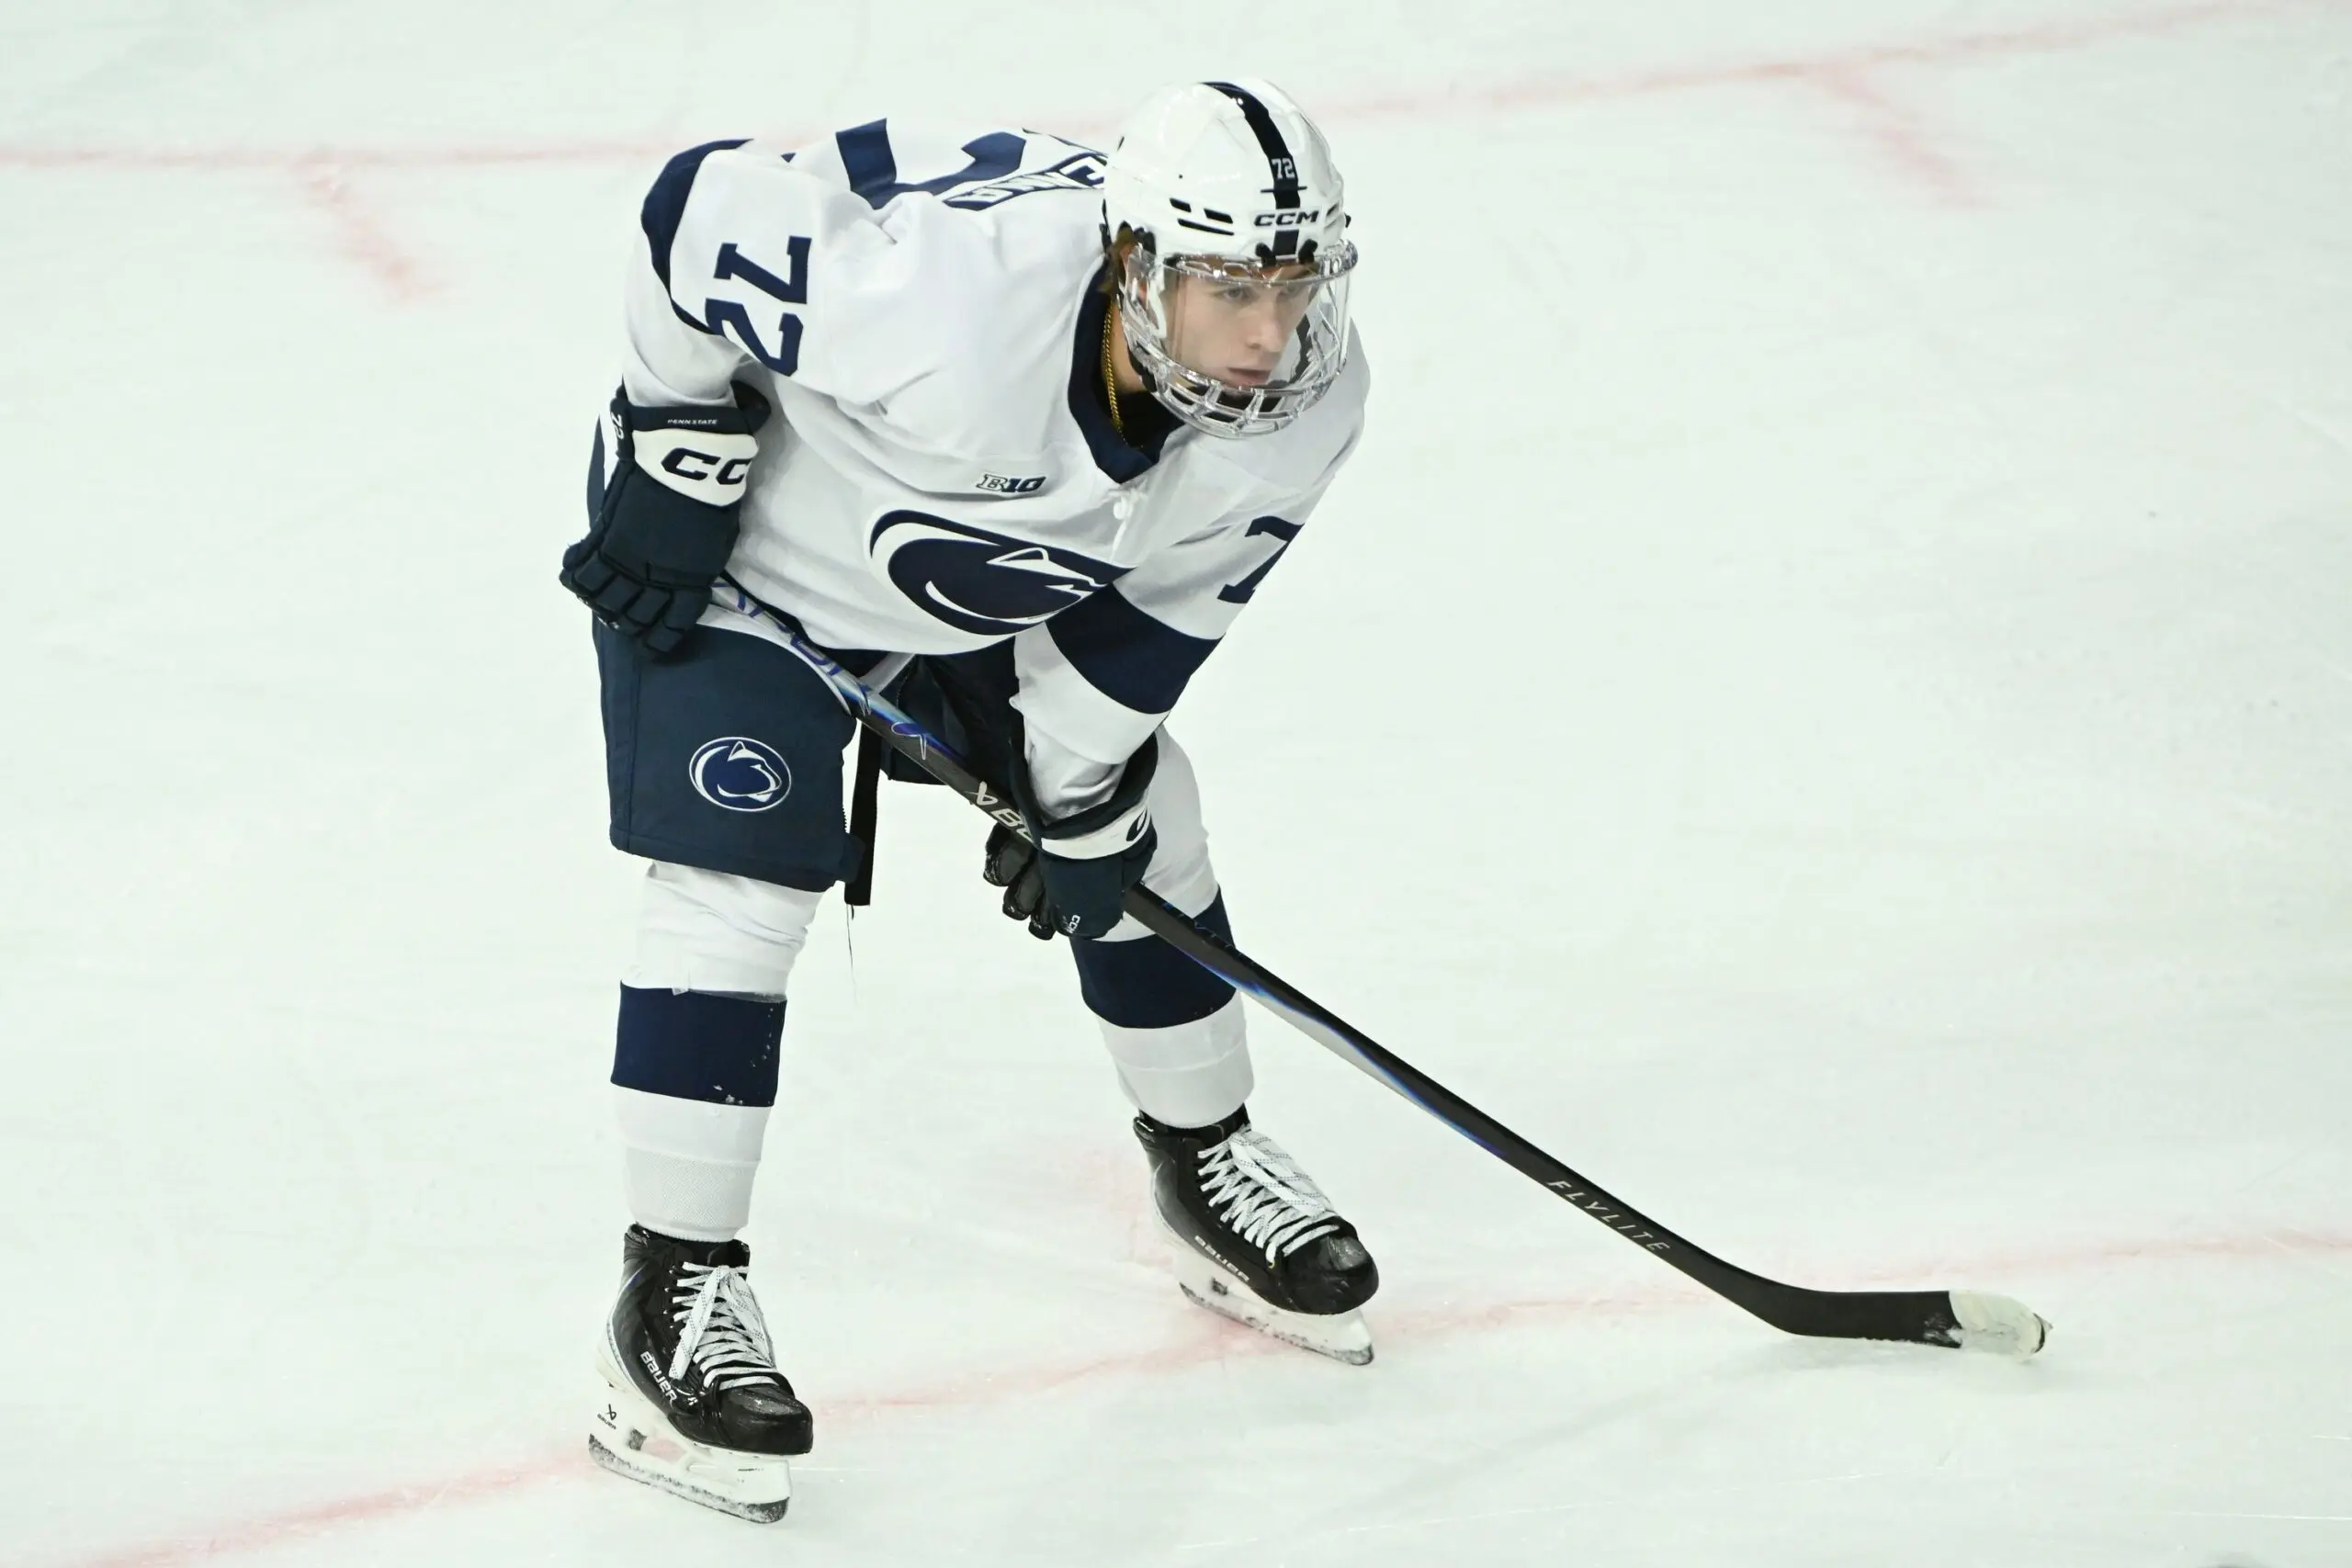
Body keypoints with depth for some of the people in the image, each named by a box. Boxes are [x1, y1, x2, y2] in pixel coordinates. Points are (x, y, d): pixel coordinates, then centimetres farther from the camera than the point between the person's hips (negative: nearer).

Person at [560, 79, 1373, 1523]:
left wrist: (1081, 797, -3)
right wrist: (676, 465, -21)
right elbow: (711, 206, -31)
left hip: (1002, 582, 6)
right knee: (741, 888, -14)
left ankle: (1208, 1161, 35)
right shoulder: (950, 284, -44)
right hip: (738, 547, -6)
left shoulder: (1307, 401, -24)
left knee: (1136, 832, 13)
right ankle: (677, 1294, -6)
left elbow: (1162, 594, -7)